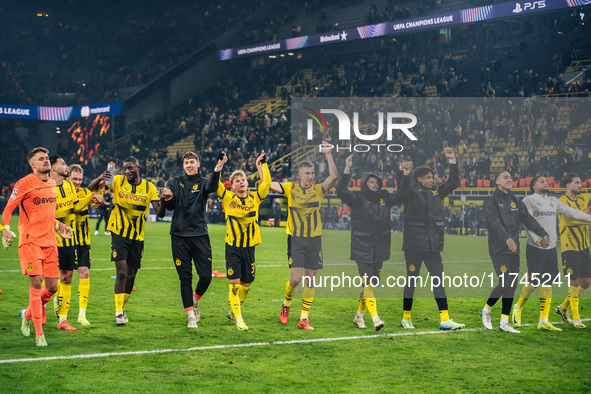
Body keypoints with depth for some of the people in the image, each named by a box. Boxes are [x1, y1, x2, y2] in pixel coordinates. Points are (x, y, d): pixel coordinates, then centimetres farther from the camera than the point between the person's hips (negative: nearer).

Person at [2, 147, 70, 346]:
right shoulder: (24, 183, -7)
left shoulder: (52, 183, 13)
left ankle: (27, 314, 32)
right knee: (36, 283, -13)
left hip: (50, 241, 6)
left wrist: (57, 224, 19)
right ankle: (39, 334, -7)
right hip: (30, 240, -6)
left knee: (52, 287, 4)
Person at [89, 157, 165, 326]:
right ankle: (119, 312, -7)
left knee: (131, 276, 9)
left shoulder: (149, 187, 0)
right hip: (119, 233, -3)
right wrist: (100, 179, -28)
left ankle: (122, 307, 30)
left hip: (138, 237, 3)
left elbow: (160, 213, -4)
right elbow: (91, 188, -6)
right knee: (122, 273, -14)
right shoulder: (118, 181, -3)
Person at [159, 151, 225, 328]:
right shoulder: (176, 182, 11)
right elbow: (170, 206, 2)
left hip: (200, 235, 0)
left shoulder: (203, 182, 6)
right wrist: (167, 197, -20)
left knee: (206, 276, -4)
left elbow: (212, 187, -18)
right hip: (179, 236, 0)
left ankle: (195, 301, 26)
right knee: (185, 277, 0)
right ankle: (191, 316, 8)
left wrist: (218, 168, -34)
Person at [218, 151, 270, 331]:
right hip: (232, 247, -3)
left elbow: (266, 183, -3)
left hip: (249, 247, 3)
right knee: (234, 283, -9)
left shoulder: (255, 198, 7)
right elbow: (215, 183, -7)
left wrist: (261, 164, -4)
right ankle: (238, 318, -4)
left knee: (246, 284, 9)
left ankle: (233, 311, 30)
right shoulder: (228, 198, 3)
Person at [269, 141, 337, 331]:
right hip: (296, 239, -2)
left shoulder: (318, 190, 3)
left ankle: (304, 318, 10)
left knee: (310, 280, 3)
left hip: (314, 239, 2)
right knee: (295, 278, -10)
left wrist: (328, 155, -15)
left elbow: (333, 176, -11)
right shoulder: (290, 188, 1)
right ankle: (286, 304, 20)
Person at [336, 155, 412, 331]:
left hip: (379, 250, 5)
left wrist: (406, 176, -1)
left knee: (371, 284, 11)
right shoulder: (358, 199, -4)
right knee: (368, 284, -12)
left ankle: (359, 315, 24)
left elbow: (402, 195, 14)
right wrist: (347, 170, -29)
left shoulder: (384, 198, 11)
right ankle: (375, 318, -16)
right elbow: (341, 192, -19)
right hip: (362, 250, -5)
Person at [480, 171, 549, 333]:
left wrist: (543, 234, -2)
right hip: (498, 249, -6)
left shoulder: (515, 201, 16)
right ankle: (486, 310, 10)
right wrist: (507, 238, -34)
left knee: (512, 285, 3)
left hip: (513, 249, 6)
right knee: (505, 283, -13)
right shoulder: (491, 200, -5)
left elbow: (528, 219, 12)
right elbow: (494, 222, -20)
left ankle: (504, 322, 9)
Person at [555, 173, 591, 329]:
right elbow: (569, 219, -24)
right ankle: (575, 318, 2)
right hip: (569, 247, -7)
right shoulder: (562, 202, -10)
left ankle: (563, 307, 25)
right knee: (575, 281, -8)